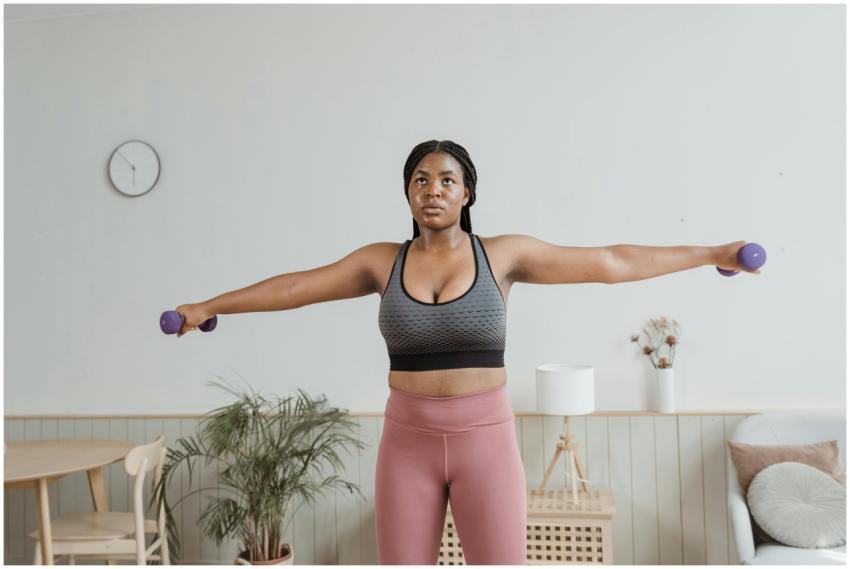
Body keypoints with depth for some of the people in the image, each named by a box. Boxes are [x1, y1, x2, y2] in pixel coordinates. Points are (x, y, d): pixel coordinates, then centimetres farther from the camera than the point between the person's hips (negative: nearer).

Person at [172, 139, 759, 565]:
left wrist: (712, 254, 2)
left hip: (486, 438, -1)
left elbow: (611, 262, 0)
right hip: (408, 441, 2)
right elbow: (296, 286, 8)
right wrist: (208, 307, 13)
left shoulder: (504, 254, -2)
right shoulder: (383, 261, 3)